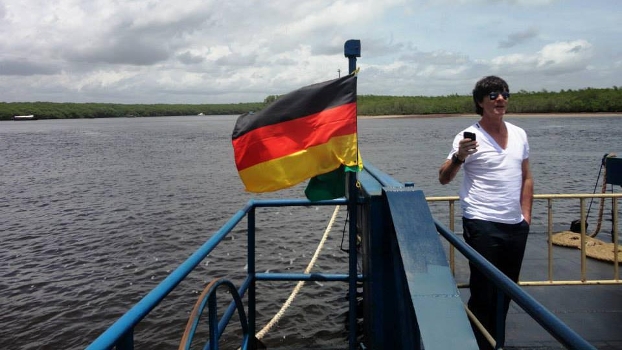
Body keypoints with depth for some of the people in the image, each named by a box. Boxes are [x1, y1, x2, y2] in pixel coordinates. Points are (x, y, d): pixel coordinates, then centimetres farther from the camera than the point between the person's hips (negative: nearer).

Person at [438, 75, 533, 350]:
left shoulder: (519, 135, 8)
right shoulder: (469, 137, -9)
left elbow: (526, 178, 16)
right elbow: (443, 178, -10)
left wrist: (526, 214, 9)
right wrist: (458, 157, -29)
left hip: (516, 226, 6)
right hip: (483, 225, -6)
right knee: (483, 292, 1)